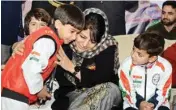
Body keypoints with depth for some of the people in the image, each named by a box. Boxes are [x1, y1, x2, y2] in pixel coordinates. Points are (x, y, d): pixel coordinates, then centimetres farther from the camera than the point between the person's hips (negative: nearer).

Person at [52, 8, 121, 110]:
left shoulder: (107, 47, -13)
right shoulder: (66, 44, -7)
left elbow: (104, 80, -21)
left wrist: (73, 68, -22)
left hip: (102, 96, 0)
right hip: (71, 94, 0)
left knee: (111, 89, -33)